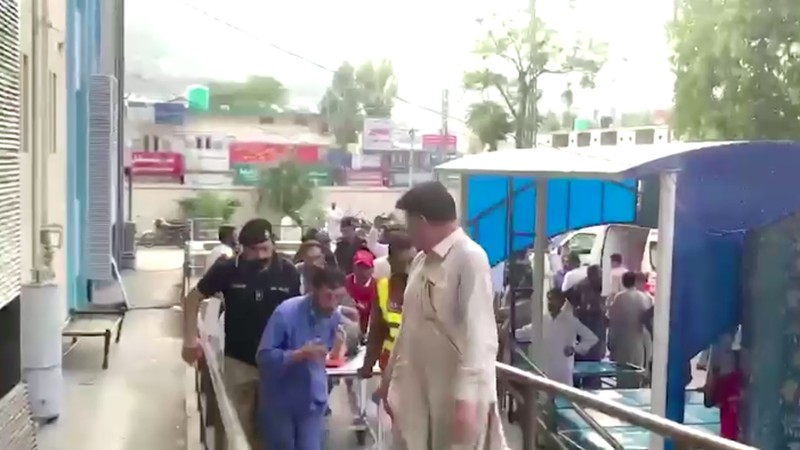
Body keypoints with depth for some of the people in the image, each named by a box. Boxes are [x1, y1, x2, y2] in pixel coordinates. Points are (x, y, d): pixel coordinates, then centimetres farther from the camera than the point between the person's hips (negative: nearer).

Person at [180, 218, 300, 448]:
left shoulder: (288, 273, -11)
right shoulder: (227, 269, -12)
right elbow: (192, 298, -1)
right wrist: (191, 339, -9)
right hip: (238, 361, 0)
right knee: (240, 424, 14)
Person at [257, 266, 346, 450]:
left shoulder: (335, 317, -4)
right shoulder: (286, 313, -21)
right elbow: (264, 356, -22)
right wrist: (299, 354, -33)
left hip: (312, 400, 4)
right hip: (279, 400, -3)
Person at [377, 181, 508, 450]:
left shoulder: (469, 258, -15)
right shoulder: (421, 261, 11)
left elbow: (478, 333, -21)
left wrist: (466, 397, -26)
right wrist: (391, 377, 21)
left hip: (456, 394, -8)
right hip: (417, 391, 8)